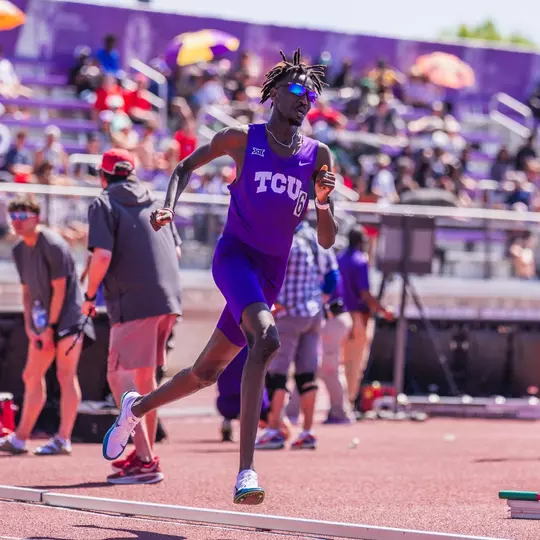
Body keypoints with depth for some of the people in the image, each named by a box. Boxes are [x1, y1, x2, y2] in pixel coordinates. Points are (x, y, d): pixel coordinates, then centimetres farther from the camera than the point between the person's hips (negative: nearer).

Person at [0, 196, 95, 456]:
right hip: (43, 322, 8)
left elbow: (60, 289, -15)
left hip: (67, 317, -8)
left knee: (65, 376, -10)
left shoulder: (53, 245, -15)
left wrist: (50, 327, -14)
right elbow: (27, 290, 13)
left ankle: (63, 439, -10)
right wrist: (29, 325, 2)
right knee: (32, 376, 9)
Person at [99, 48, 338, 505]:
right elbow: (186, 167, 19)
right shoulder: (241, 139, 2)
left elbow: (327, 240, 8)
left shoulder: (318, 156, 8)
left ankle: (137, 408, 44)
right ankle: (246, 470, -39)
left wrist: (323, 201, -11)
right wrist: (169, 205, 1)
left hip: (272, 274, 5)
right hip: (235, 256, -5)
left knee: (207, 372, 13)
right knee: (265, 338, -32)